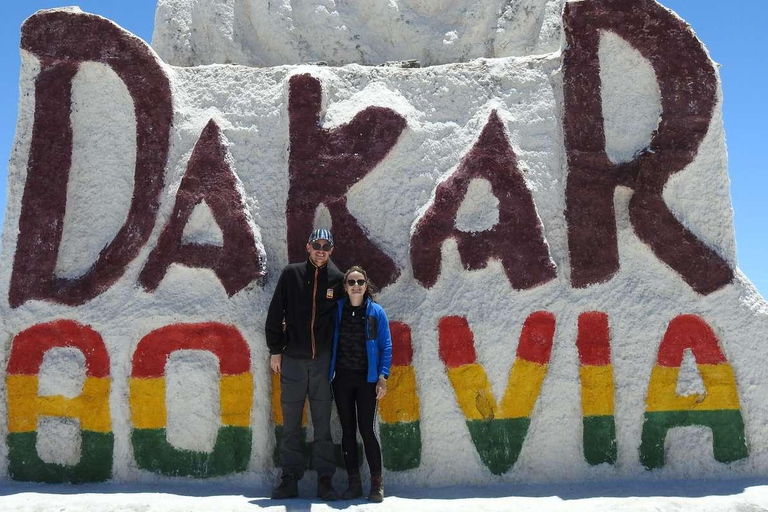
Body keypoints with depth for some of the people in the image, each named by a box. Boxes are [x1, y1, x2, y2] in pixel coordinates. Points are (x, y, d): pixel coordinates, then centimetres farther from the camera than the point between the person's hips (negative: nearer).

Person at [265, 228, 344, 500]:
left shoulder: (337, 279, 4)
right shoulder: (291, 274, 3)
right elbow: (275, 313, 3)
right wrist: (275, 350, 0)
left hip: (323, 360, 0)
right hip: (293, 359, 0)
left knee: (323, 423, 5)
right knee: (291, 424, 7)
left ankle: (325, 479, 12)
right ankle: (290, 477, 16)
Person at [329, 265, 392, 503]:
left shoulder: (376, 312, -2)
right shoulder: (337, 310, 2)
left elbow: (386, 346, -2)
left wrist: (383, 376, -9)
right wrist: (328, 374, -2)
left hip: (366, 379, -2)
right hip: (342, 378, 2)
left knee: (366, 430, -4)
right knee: (348, 430, 8)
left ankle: (377, 483, 10)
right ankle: (354, 483, 18)